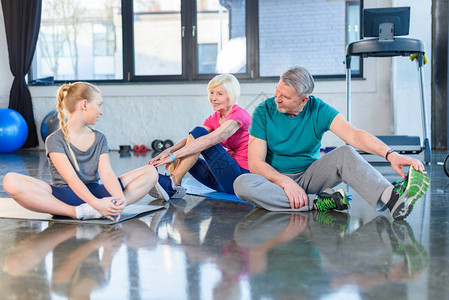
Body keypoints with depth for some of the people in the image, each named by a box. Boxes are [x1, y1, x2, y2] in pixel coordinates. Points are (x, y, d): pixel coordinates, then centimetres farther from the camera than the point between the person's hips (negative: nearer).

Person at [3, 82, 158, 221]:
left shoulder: (99, 139, 12)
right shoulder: (55, 140, -4)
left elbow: (107, 174, -5)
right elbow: (71, 178, -19)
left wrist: (120, 199, -27)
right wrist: (96, 203, -36)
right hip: (64, 196, -4)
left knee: (150, 172, -8)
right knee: (11, 181, -31)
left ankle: (113, 206, -33)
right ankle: (79, 212, -36)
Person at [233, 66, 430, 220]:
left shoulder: (318, 110, -7)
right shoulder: (264, 111, -9)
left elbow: (353, 135, -21)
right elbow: (255, 163, -13)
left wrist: (390, 154, -38)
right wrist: (286, 182, -29)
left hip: (309, 177, 1)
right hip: (275, 179, -1)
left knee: (345, 154, -25)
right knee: (242, 184, -34)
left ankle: (391, 198, -51)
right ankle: (317, 203, -33)